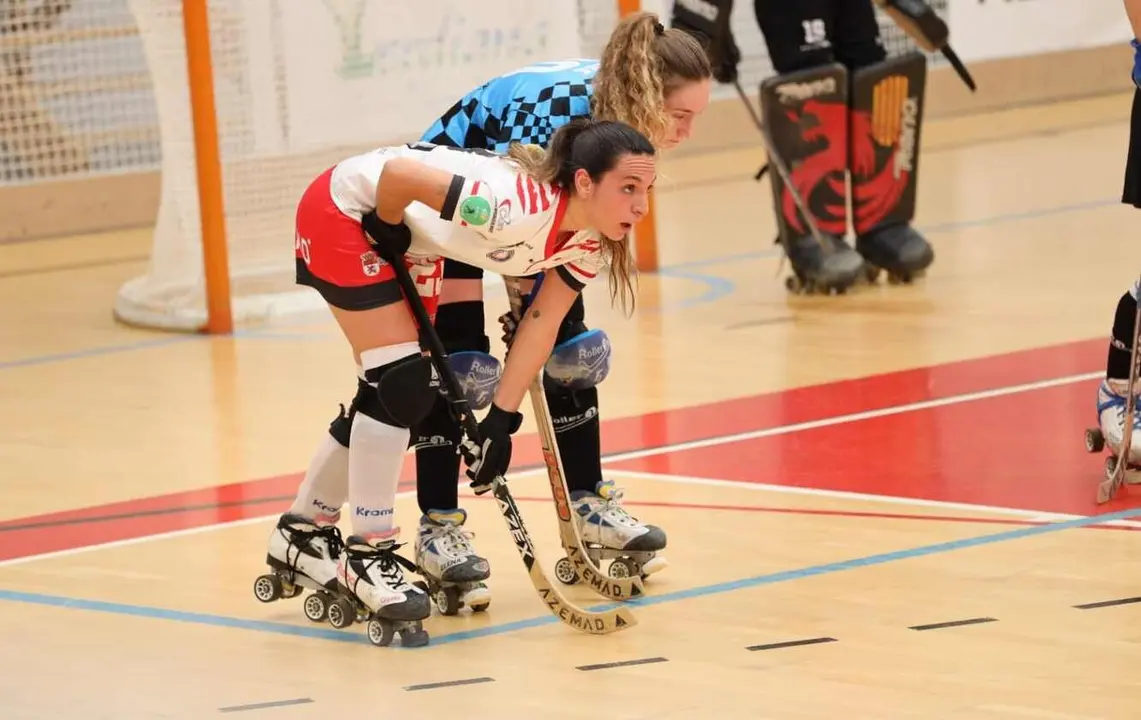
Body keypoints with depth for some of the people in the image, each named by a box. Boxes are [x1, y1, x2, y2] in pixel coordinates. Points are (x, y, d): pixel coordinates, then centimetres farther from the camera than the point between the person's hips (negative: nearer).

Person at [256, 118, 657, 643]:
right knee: (399, 382, -15)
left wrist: (501, 420, -10)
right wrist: (387, 232, -15)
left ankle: (302, 534, 29)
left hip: (413, 240, 8)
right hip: (345, 209, -8)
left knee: (406, 394, 12)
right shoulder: (517, 206, -40)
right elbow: (397, 172, -35)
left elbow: (542, 322, -7)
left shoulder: (591, 242, -15)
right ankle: (367, 553, -3)